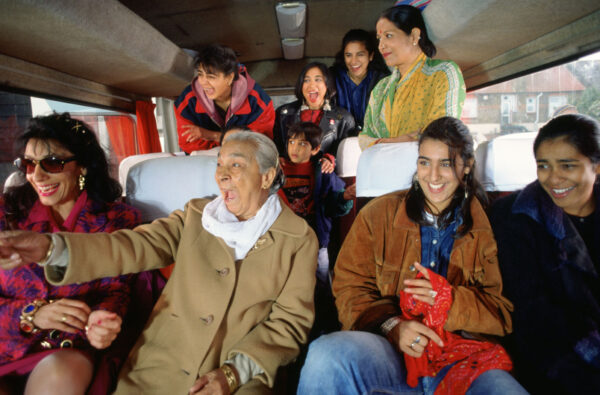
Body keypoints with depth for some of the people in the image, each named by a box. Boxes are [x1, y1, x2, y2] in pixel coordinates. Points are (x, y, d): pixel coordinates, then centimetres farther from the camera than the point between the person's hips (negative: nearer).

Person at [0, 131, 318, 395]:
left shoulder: (299, 239, -1)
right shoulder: (195, 216, 7)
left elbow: (291, 319, -5)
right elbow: (137, 245, -5)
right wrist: (54, 247, -20)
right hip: (162, 365, 2)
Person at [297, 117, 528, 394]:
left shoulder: (487, 226, 8)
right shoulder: (378, 215, 7)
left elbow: (503, 312, 6)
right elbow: (349, 288, 4)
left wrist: (448, 299, -12)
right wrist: (391, 326, -14)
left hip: (460, 357, 2)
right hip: (389, 352, -1)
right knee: (325, 354, -31)